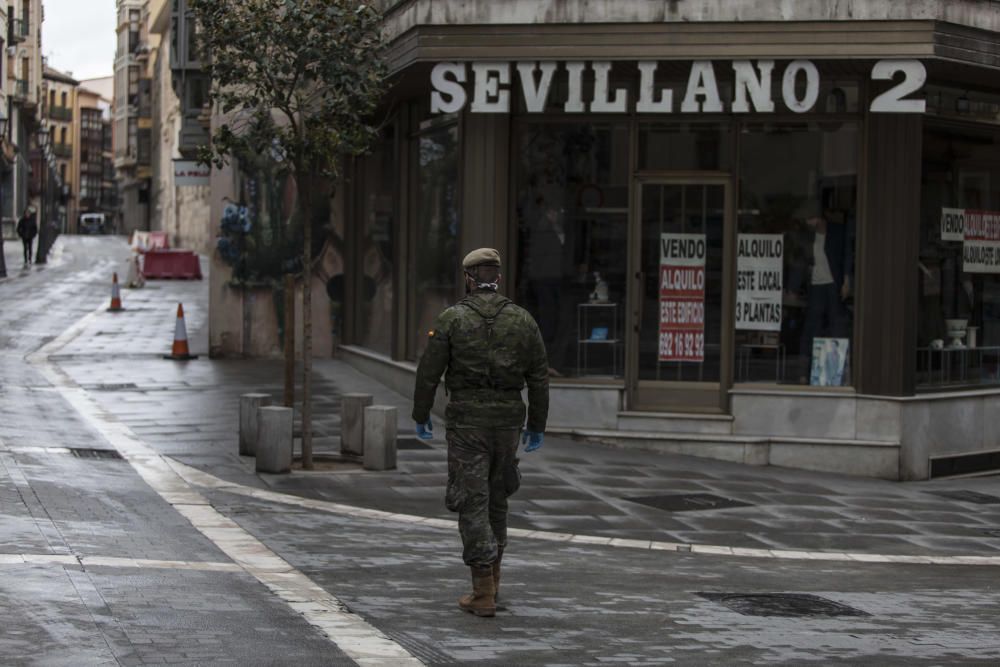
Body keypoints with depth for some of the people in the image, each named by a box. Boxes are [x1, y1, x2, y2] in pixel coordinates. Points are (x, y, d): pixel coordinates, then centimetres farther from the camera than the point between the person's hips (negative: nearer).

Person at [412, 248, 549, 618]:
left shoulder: (451, 319, -4)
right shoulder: (522, 320, 4)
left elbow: (428, 372, -5)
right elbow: (539, 377, 4)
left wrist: (421, 415, 8)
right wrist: (537, 425, 12)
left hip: (466, 420, -3)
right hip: (508, 420, 3)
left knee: (472, 501, -2)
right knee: (497, 497, 19)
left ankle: (484, 593, -8)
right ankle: (491, 576, 29)